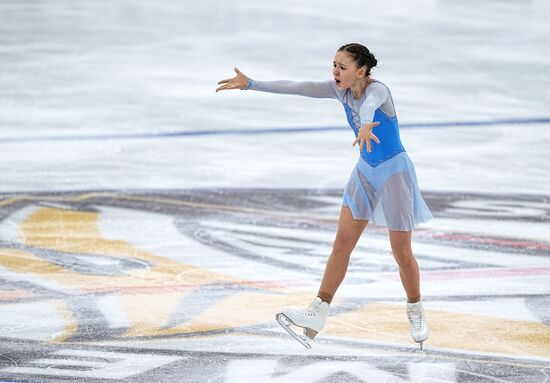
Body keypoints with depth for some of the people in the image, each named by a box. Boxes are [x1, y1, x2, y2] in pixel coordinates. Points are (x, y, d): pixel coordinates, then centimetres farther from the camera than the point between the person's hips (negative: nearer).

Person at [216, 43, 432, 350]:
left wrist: (365, 125, -75)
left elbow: (369, 104, -51)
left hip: (395, 172, -7)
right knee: (342, 244, 0)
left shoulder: (378, 89, -26)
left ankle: (416, 313, 24)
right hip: (366, 171, 7)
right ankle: (317, 315, -3)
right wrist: (250, 84, -13)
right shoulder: (341, 90, -5)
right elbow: (296, 88, -7)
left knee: (402, 252, 2)